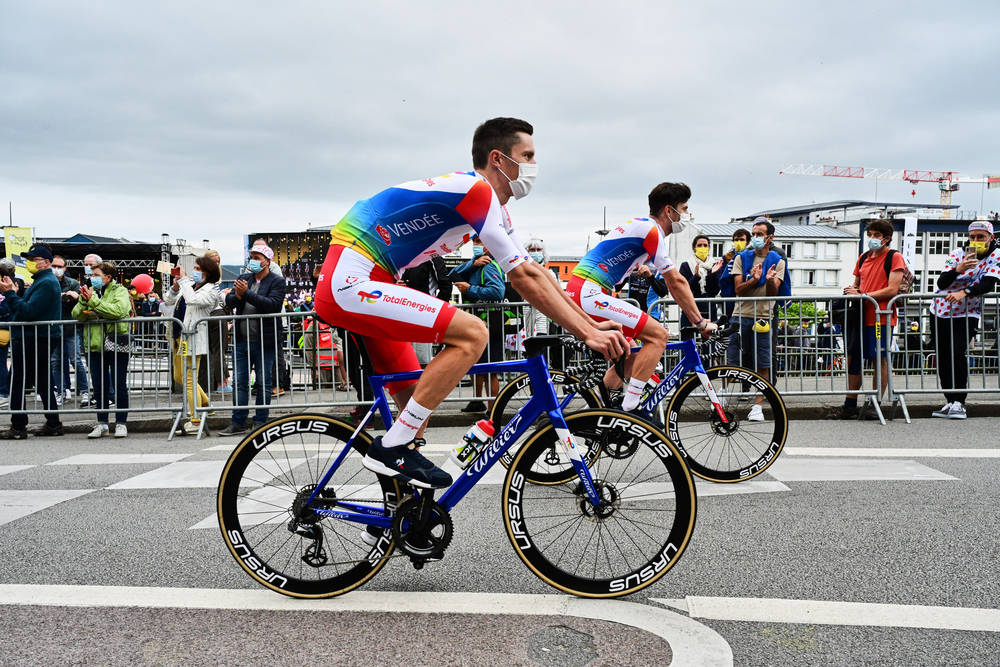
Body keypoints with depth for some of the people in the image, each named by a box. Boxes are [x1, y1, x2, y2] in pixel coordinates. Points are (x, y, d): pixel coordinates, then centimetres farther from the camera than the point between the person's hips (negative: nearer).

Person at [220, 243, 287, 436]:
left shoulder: (277, 281, -2)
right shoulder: (244, 279, 14)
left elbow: (272, 304, -18)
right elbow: (229, 302, 7)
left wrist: (247, 294, -21)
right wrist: (237, 296, -15)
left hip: (264, 342, -5)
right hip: (241, 340, 5)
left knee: (264, 383, 4)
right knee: (240, 382, 8)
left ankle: (260, 422, 13)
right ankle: (238, 423, 14)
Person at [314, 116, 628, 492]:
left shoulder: (492, 207, 17)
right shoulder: (475, 189, -14)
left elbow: (535, 273, 17)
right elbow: (524, 278, -18)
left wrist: (594, 324, 11)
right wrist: (588, 334, -17)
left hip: (350, 287, 10)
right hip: (349, 282, -10)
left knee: (417, 402, 12)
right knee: (472, 334, -19)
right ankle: (390, 449, -13)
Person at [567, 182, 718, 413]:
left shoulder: (643, 226, 22)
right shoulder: (650, 230, -9)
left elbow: (673, 284, 24)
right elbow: (677, 283, -8)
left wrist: (696, 320, 22)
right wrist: (700, 322, 0)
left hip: (577, 293, 10)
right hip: (588, 293, -10)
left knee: (628, 361, 19)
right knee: (657, 335, -12)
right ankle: (629, 410, -14)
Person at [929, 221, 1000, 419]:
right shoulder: (957, 254, -3)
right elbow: (941, 283, -13)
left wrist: (964, 292, -34)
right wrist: (958, 269, -31)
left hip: (967, 315, -3)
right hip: (940, 312, 3)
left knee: (958, 355, -19)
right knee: (942, 359, 4)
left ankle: (959, 402, -12)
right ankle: (950, 402, 14)